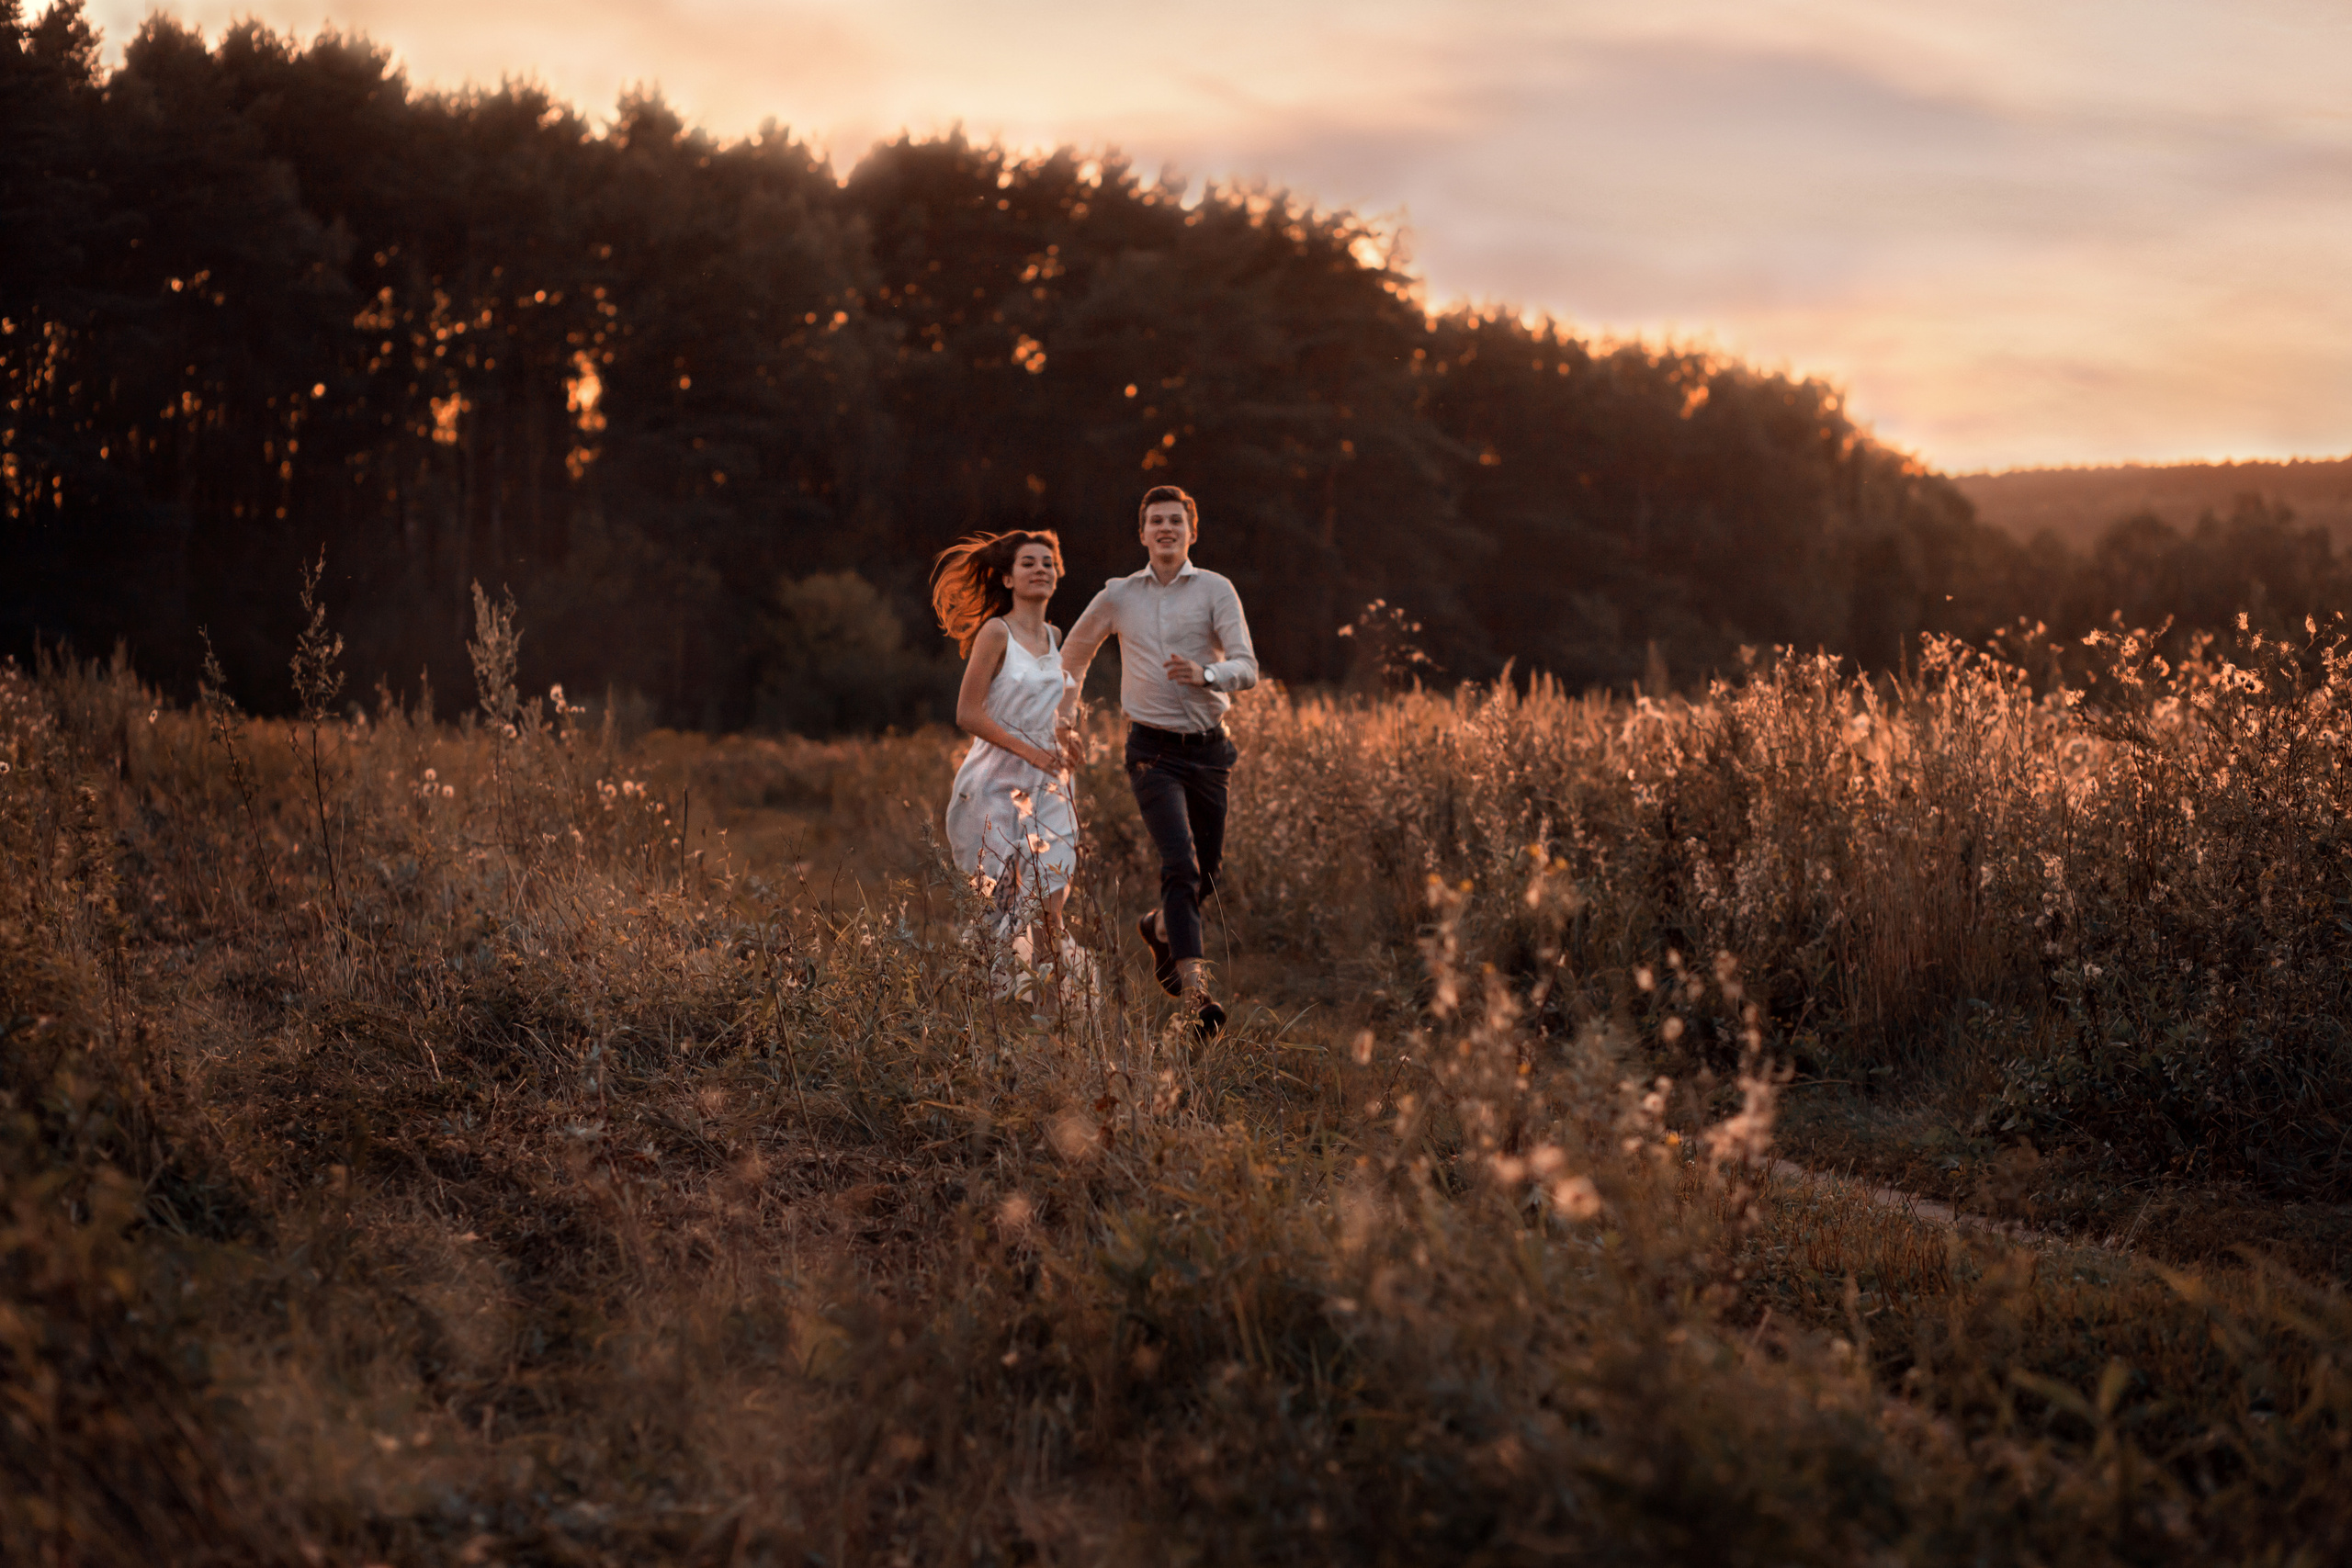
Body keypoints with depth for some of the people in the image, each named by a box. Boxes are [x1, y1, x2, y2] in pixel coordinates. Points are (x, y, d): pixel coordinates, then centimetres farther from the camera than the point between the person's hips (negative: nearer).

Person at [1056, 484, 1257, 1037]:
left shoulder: (1215, 590, 0)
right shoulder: (1118, 596, 6)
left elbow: (1247, 669, -9)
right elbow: (1075, 650, 26)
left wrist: (1205, 674, -28)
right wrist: (1067, 710, 22)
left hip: (1208, 747, 1)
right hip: (1153, 749, -1)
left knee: (1208, 871, 11)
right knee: (1180, 863, -18)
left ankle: (1160, 926, 43)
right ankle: (1194, 985, -23)